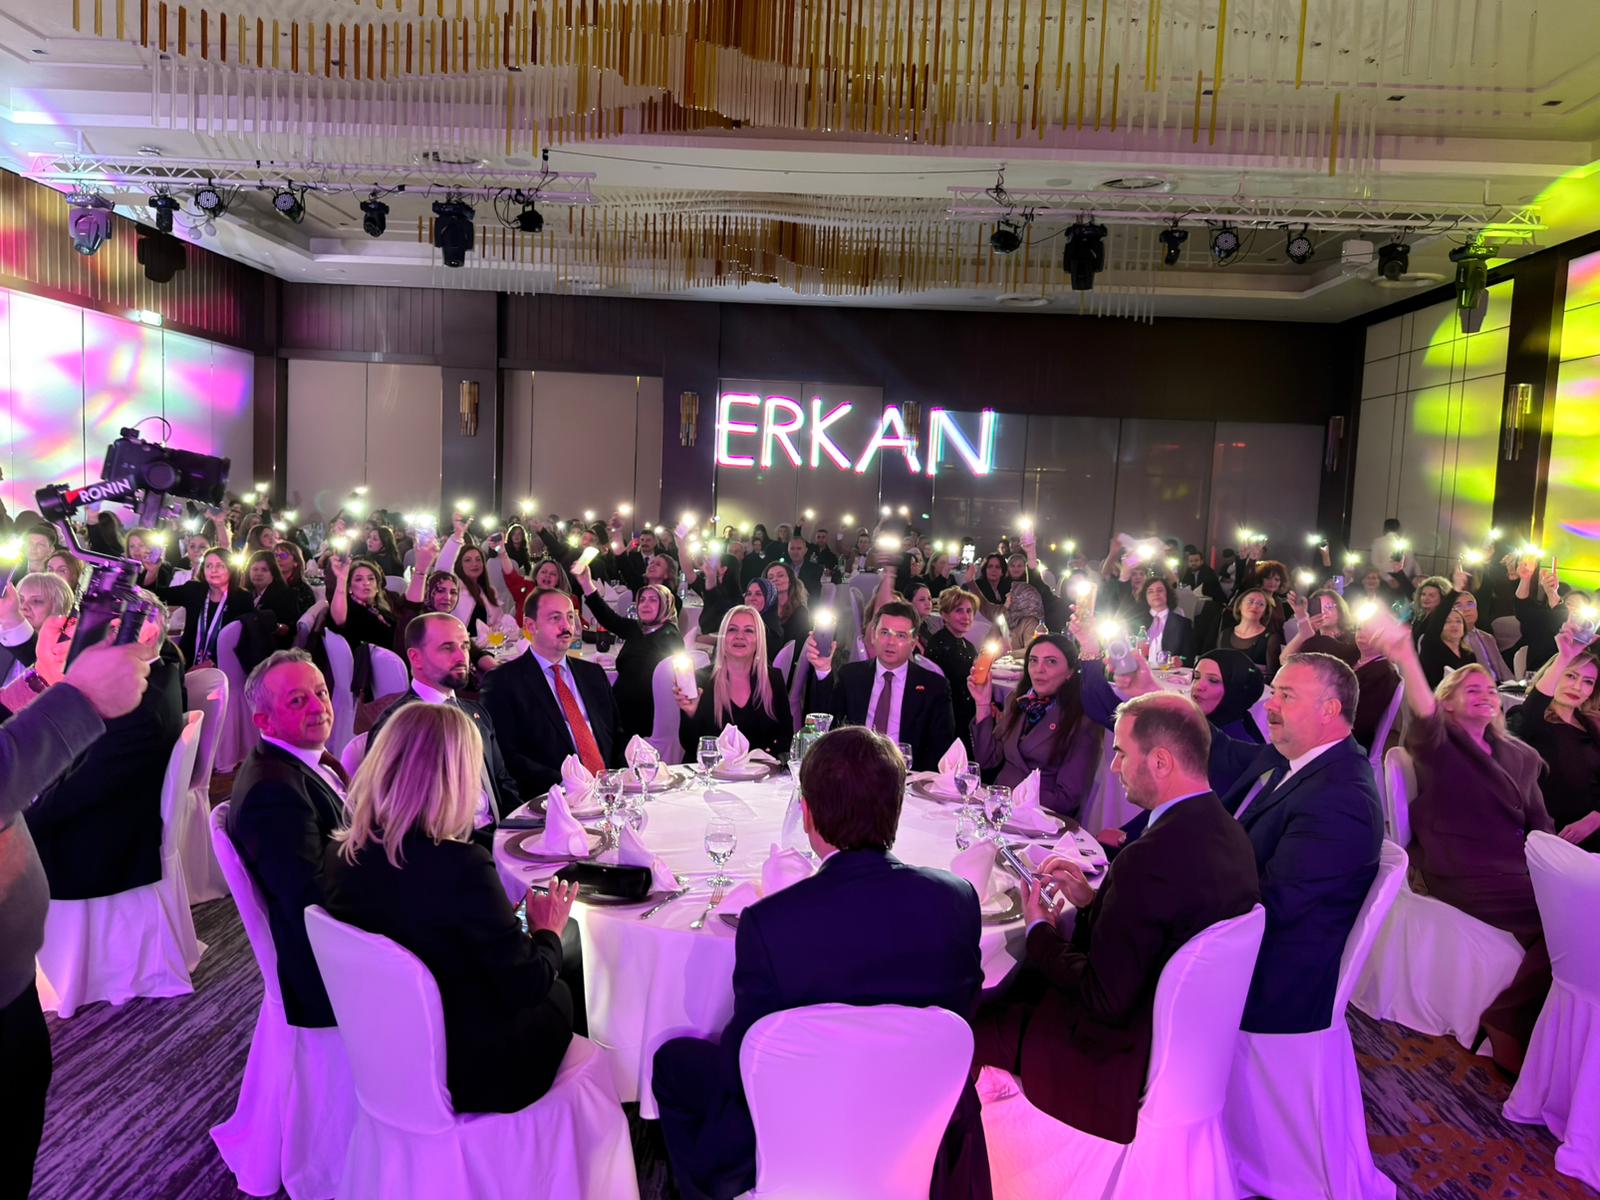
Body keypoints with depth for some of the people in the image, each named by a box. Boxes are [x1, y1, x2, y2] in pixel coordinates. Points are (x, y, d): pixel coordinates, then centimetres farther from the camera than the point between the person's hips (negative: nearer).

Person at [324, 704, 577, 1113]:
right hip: (465, 1074, -6)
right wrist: (548, 933, 0)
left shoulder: (341, 854, -10)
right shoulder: (460, 866, -30)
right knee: (560, 995, 21)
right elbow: (528, 983, -20)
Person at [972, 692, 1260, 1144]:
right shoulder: (1227, 833, -4)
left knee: (970, 1019, 4)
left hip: (1123, 1060, -8)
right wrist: (1092, 900, 2)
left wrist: (1040, 930, -10)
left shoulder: (1149, 858, -32)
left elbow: (1104, 999, -25)